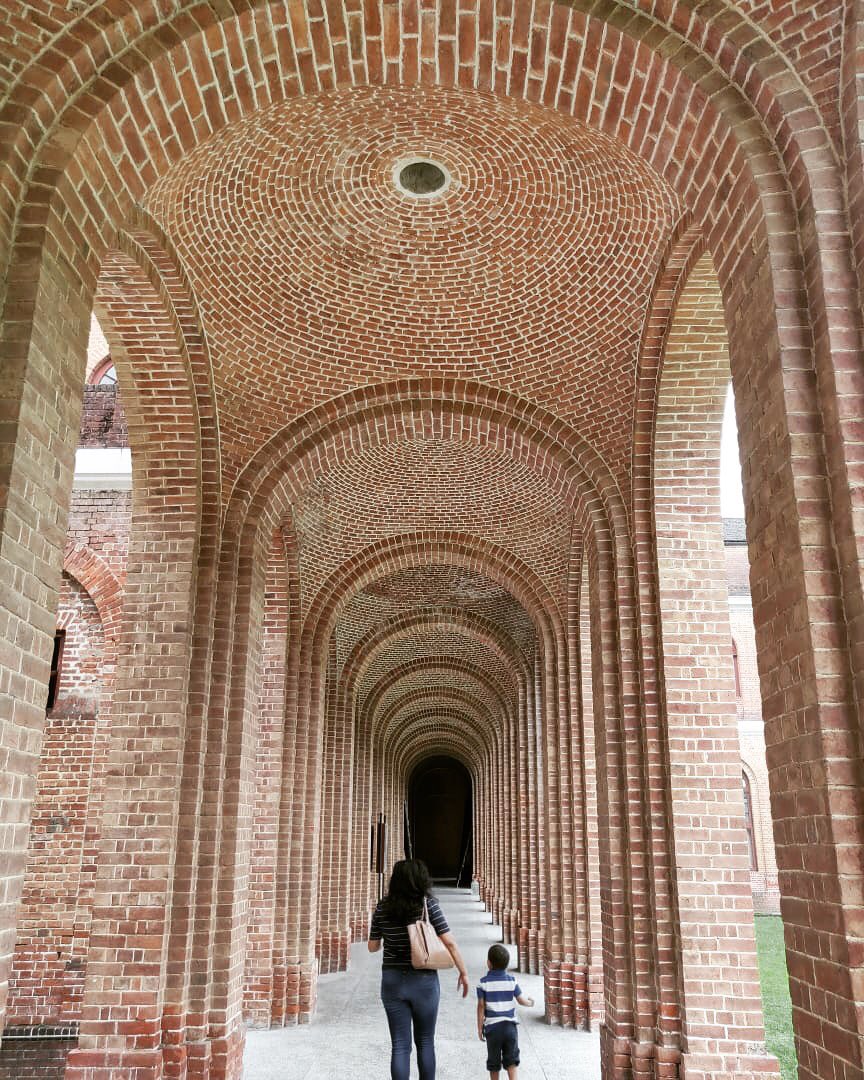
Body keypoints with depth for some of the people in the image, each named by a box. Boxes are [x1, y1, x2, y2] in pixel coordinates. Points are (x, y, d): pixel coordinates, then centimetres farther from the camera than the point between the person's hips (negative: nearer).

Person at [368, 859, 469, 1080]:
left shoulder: (383, 907, -2)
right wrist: (463, 973, -1)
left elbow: (372, 947, 6)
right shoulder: (428, 904, -10)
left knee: (399, 1045, 7)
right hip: (424, 981, -1)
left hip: (392, 981, 1)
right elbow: (449, 942, -11)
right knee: (425, 1042, 16)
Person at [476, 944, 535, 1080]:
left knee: (494, 1061, 12)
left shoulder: (484, 982, -7)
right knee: (511, 1059, 8)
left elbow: (481, 1006, -7)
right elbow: (521, 1000, 3)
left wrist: (480, 1027, 0)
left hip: (492, 1027, -1)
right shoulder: (511, 980, -2)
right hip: (510, 1025, 1)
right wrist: (530, 1002, 25)